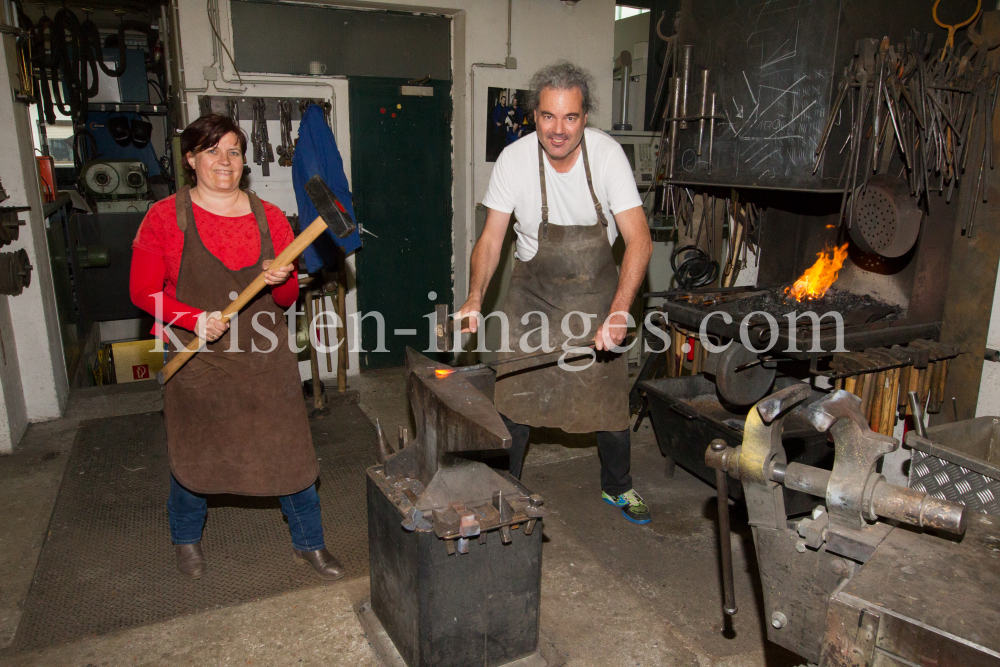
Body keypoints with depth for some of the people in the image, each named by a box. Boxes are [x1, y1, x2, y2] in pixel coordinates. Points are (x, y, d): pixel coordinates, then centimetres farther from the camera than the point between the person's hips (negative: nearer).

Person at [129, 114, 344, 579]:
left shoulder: (269, 217, 3)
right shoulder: (165, 218, -4)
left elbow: (288, 298, 7)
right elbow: (143, 291, -3)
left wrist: (279, 281, -17)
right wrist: (196, 319, -17)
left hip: (266, 359, 2)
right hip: (197, 361, -1)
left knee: (291, 452, 4)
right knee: (192, 457, 14)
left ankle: (308, 542, 26)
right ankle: (186, 539, 43)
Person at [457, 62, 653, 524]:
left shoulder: (606, 154, -17)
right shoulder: (514, 160, -15)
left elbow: (639, 240, -21)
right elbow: (491, 237, -11)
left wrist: (618, 312, -33)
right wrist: (475, 298, -29)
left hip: (596, 293, 1)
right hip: (533, 294, 0)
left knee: (611, 400, 10)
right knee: (513, 401, 0)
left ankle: (617, 487, 36)